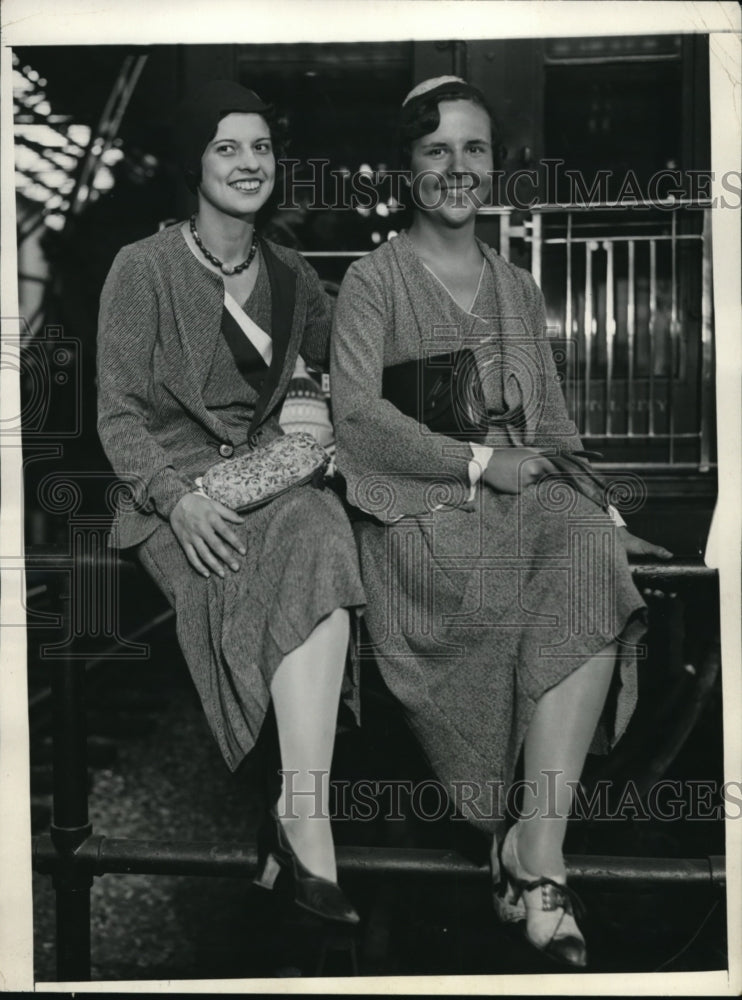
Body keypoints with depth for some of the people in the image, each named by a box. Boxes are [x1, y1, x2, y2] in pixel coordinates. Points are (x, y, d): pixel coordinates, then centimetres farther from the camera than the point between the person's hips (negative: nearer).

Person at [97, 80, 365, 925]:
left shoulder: (290, 275, 14)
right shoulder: (144, 268, 0)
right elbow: (118, 415, -3)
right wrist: (177, 497, -19)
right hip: (174, 486, -4)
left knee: (319, 539, -32)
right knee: (313, 575, -32)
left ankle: (295, 818, -31)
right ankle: (308, 826, -28)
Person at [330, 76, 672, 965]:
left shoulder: (516, 288, 24)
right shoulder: (374, 280, 7)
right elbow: (356, 414, -7)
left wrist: (603, 512, 5)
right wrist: (479, 462, -12)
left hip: (520, 494, 4)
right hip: (419, 508, -4)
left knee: (595, 565, -30)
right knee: (507, 600, -33)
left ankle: (537, 854, -30)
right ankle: (533, 863, -16)